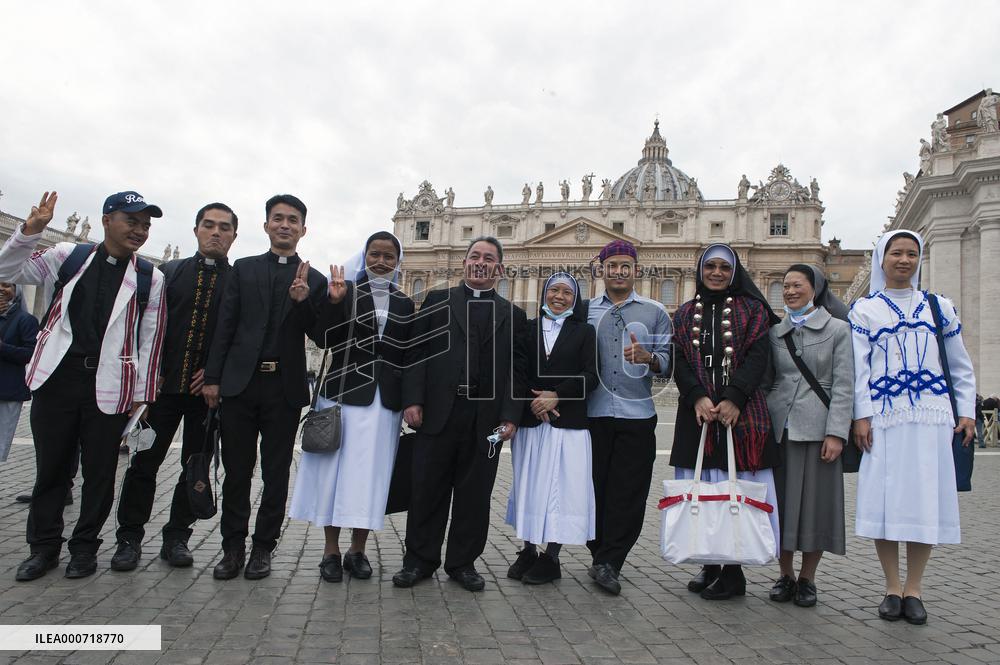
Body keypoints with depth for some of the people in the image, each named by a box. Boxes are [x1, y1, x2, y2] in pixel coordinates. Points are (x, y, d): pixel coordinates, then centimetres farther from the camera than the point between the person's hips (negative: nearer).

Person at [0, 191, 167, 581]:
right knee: (50, 468, 12)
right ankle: (44, 546, 28)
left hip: (109, 387, -1)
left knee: (99, 472, 7)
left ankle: (85, 546, 25)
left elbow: (150, 341, 1)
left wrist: (142, 396, -1)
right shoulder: (69, 256, 5)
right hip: (57, 378, 2)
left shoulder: (148, 278, 1)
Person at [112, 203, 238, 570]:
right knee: (144, 460, 4)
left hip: (208, 388, -1)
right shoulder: (168, 272, 9)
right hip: (164, 384, 1)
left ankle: (177, 537, 20)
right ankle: (129, 537, 18)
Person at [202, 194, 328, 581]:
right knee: (236, 470, 8)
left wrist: (303, 300, -16)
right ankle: (233, 548, 21)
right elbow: (224, 326, 5)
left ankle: (263, 549, 20)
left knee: (276, 473, 7)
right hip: (240, 382, 1)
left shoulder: (314, 280, 7)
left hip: (285, 387, 0)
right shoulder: (243, 269, 9)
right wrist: (212, 377, -1)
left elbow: (320, 337, 0)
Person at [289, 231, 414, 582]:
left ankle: (358, 550, 18)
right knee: (335, 468, 4)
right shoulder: (345, 290, 2)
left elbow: (408, 354, 10)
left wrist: (410, 400, 2)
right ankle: (331, 550, 18)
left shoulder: (404, 304, 11)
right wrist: (334, 301, -20)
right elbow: (327, 339, -6)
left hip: (384, 398, 2)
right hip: (344, 391, -2)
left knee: (370, 471, 5)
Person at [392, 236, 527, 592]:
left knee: (474, 495, 9)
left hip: (487, 420, 1)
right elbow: (417, 353, 3)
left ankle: (463, 562, 24)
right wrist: (413, 400, -6)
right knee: (427, 490, 6)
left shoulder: (513, 315, 12)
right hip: (438, 413, -1)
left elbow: (516, 371, 7)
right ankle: (419, 560, 21)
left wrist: (510, 417, -3)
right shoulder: (437, 300, 9)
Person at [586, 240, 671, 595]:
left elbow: (668, 362, 2)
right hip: (593, 414, 1)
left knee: (628, 493, -1)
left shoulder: (655, 312, 9)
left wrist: (648, 358, -18)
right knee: (595, 487, 4)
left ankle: (608, 563, 9)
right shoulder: (585, 311, 11)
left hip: (637, 416, -1)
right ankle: (601, 556, 20)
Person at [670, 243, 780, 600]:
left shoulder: (751, 309, 8)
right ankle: (709, 564, 16)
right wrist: (697, 396, -14)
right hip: (697, 411, 3)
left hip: (740, 410, -2)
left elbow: (758, 357, -5)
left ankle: (733, 571, 7)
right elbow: (680, 361, 4)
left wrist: (734, 398, -18)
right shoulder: (686, 313, 14)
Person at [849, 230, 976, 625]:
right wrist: (861, 416, -7)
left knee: (925, 500, 0)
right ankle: (892, 589, 9)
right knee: (883, 501, -3)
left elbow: (960, 365, 17)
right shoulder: (864, 309, 8)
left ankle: (913, 591, 11)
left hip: (931, 417, 2)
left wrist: (966, 411, 8)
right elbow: (858, 366, 1)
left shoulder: (938, 307, 14)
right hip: (884, 416, -1)